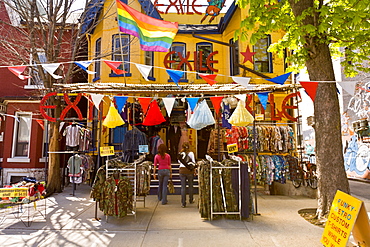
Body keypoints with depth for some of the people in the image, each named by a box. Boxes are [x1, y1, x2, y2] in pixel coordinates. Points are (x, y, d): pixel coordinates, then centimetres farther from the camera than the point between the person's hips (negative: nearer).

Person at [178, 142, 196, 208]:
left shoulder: (181, 153, 2)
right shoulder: (191, 153, -4)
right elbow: (193, 162, -4)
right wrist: (194, 170, 7)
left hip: (182, 170, 1)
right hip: (189, 170, -1)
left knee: (183, 187, 2)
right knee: (190, 186, 16)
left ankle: (183, 203, 2)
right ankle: (191, 200, 32)